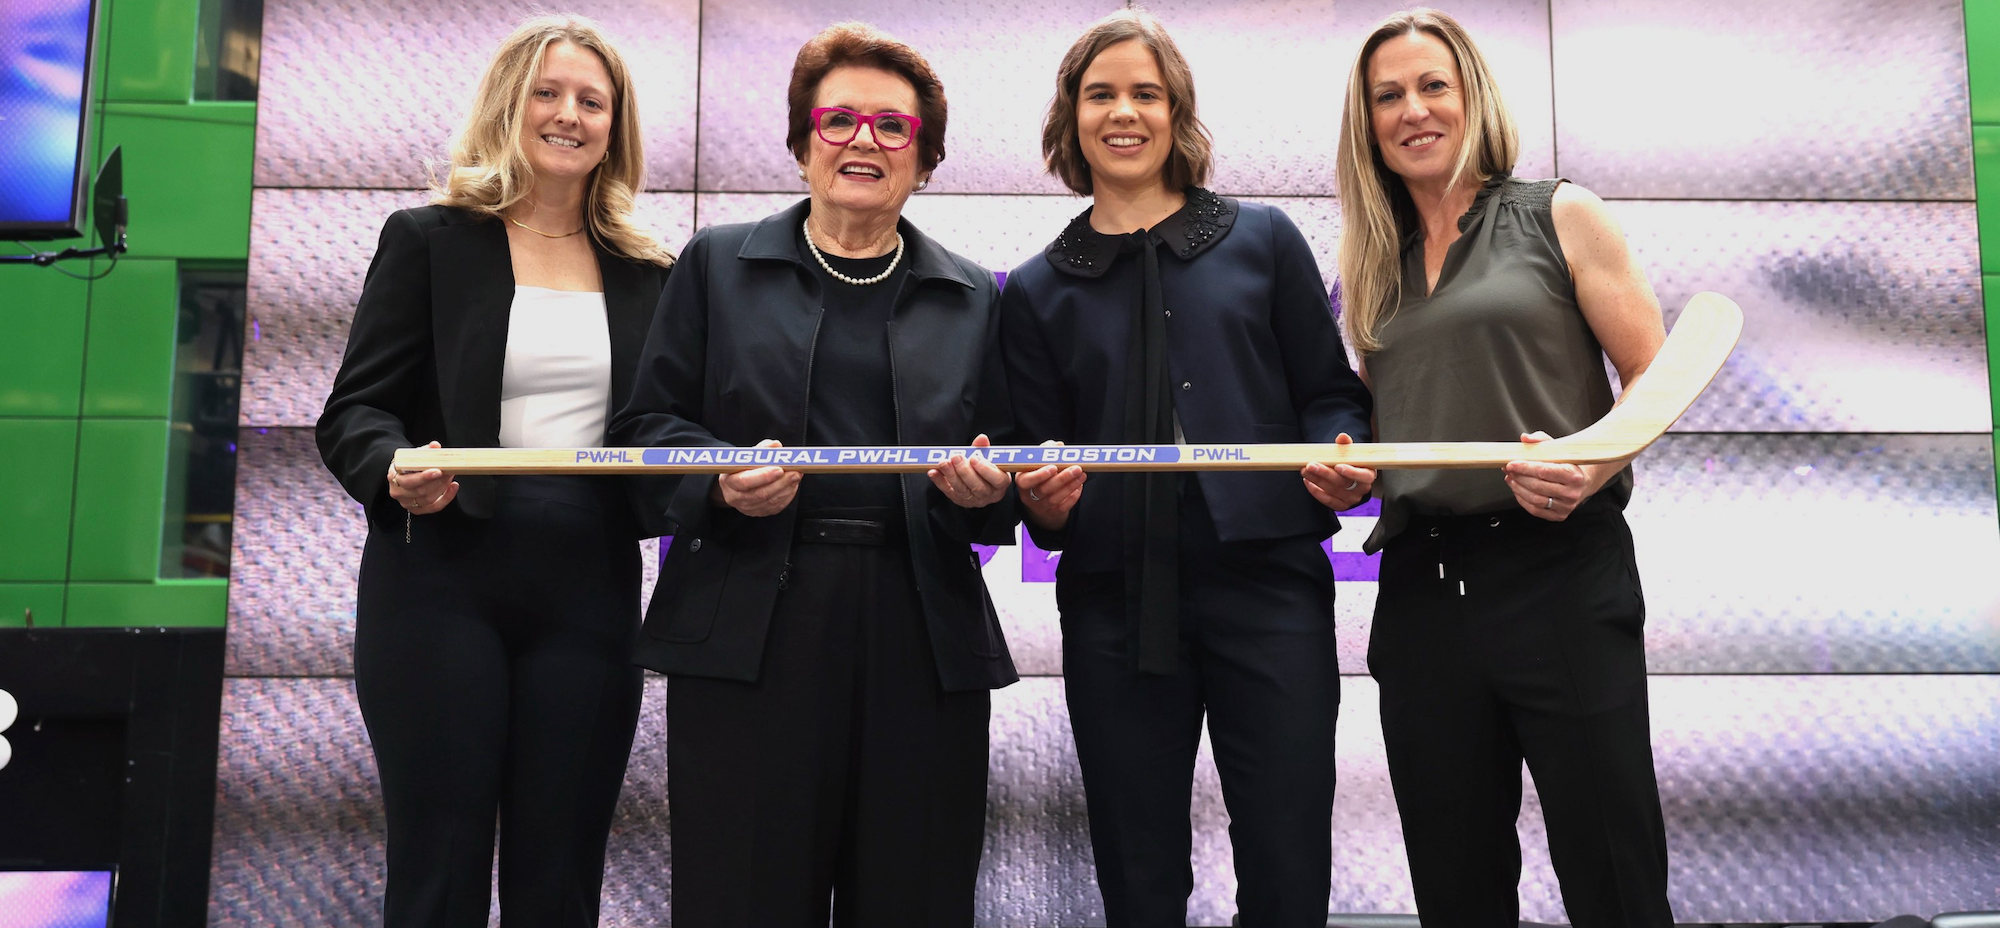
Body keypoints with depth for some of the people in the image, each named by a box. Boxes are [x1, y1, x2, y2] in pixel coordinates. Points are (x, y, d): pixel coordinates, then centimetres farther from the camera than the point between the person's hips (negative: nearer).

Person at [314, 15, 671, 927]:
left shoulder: (643, 272, 14)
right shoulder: (428, 239, 6)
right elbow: (354, 412, 1)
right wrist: (398, 473, -20)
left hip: (590, 588, 3)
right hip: (445, 579, -2)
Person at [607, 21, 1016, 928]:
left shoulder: (973, 298, 14)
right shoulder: (716, 264, 11)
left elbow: (1009, 478, 15)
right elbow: (645, 424, 8)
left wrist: (987, 493, -7)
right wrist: (718, 482, -11)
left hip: (923, 631, 2)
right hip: (749, 628, -1)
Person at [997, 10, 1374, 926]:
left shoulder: (1262, 240, 10)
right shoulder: (1037, 290, 12)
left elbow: (1330, 393, 11)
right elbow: (1036, 460, 12)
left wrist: (1345, 462, -10)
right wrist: (1046, 504, -11)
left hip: (1266, 585, -1)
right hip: (1115, 605, 1)